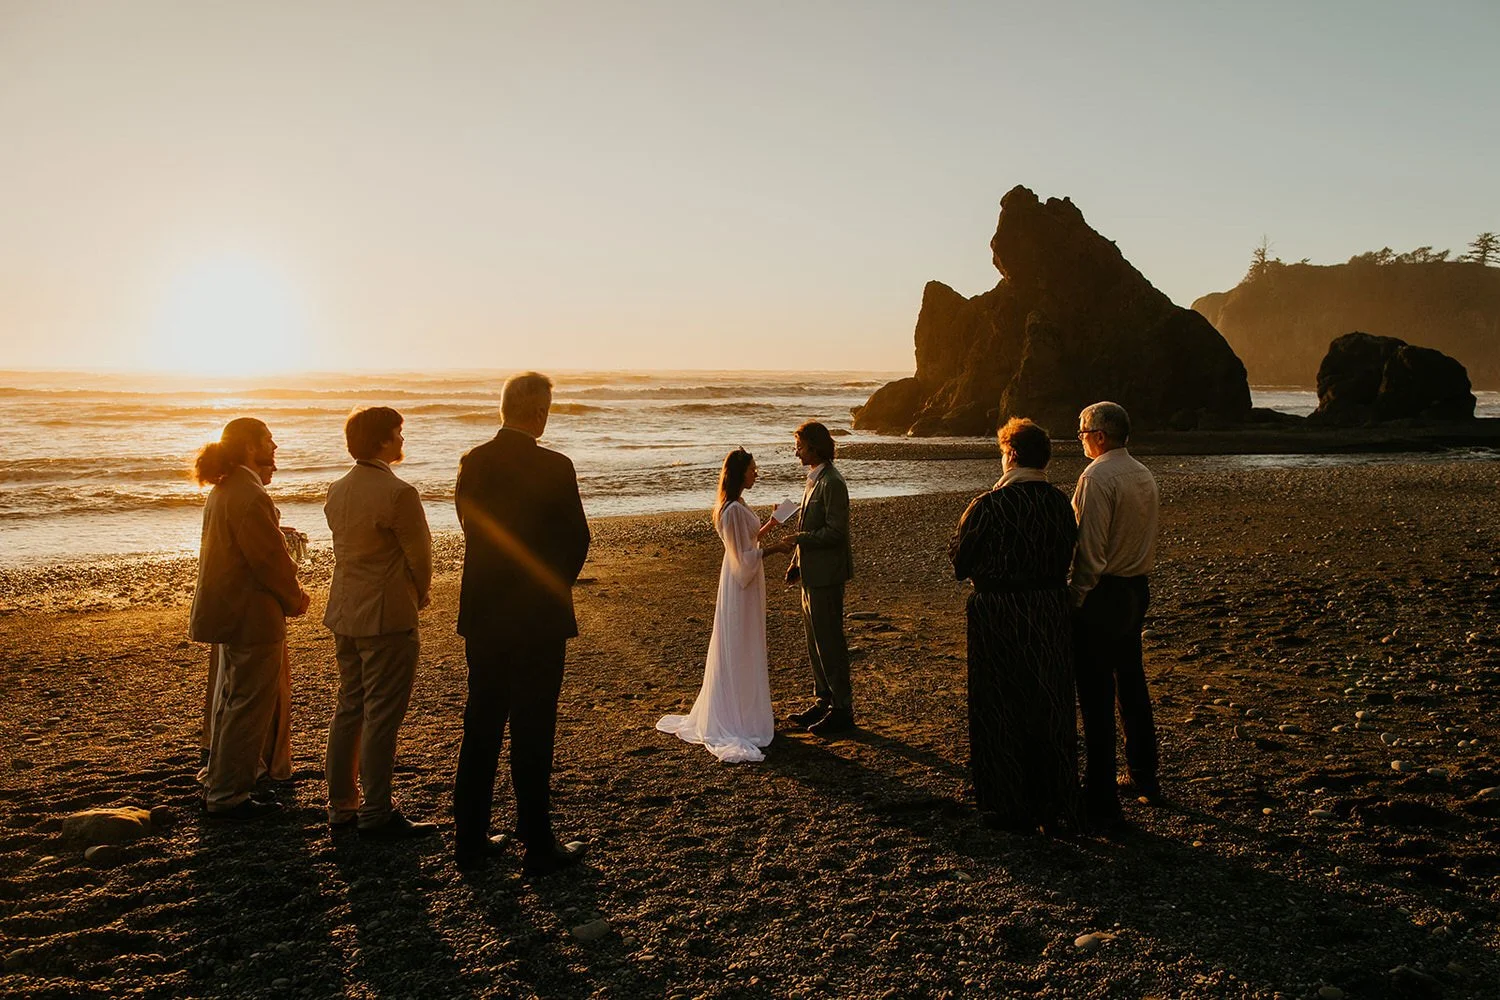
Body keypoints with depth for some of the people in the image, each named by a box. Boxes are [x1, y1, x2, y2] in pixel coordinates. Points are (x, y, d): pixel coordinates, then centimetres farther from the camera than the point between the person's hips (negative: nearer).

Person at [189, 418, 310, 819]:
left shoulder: (222, 489, 13)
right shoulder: (248, 495, -21)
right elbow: (270, 556, -21)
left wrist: (289, 591, 13)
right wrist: (294, 599, -6)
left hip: (230, 613, 11)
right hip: (252, 617, -11)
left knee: (232, 702, 20)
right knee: (249, 707, -1)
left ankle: (218, 786, 30)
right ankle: (229, 797, 7)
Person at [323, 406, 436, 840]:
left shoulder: (337, 491, 7)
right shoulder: (398, 493, -18)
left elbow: (343, 546, 12)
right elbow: (419, 553, -13)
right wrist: (420, 593, 7)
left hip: (345, 613, 8)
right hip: (387, 616, -8)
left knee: (349, 708, 16)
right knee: (382, 714, -1)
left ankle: (341, 805, 24)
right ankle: (377, 812, 5)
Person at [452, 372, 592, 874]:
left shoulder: (473, 462, 0)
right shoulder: (553, 467, -15)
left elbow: (473, 531, 6)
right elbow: (576, 539, -8)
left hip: (482, 616, 5)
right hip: (537, 620, -5)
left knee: (480, 729, 14)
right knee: (532, 735, 3)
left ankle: (471, 840, 23)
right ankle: (538, 847, 14)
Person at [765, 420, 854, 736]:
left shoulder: (832, 484, -17)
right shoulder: (814, 479, 14)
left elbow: (835, 532, -22)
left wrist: (795, 542, -22)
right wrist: (796, 564, 15)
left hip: (826, 576, -10)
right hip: (812, 574, 10)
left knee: (829, 642, -3)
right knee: (815, 641, 16)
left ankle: (842, 709, 6)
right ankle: (823, 700, 27)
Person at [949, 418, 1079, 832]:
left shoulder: (988, 506, -17)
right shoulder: (1061, 503, -1)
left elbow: (959, 561, -6)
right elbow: (1066, 560, 9)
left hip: (998, 615, -5)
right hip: (1051, 611, 5)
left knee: (1000, 710, 8)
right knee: (1051, 708, 15)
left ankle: (1010, 807, 16)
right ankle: (1055, 804, 25)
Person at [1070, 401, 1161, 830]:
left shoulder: (1097, 477, -17)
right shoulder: (1144, 476, 9)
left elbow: (1090, 549, -21)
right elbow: (1145, 538, 15)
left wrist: (1074, 598, -14)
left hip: (1101, 596, -9)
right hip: (1137, 589, 9)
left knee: (1096, 699, -4)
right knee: (1132, 685, 21)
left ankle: (1101, 803, 0)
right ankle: (1144, 778, 35)